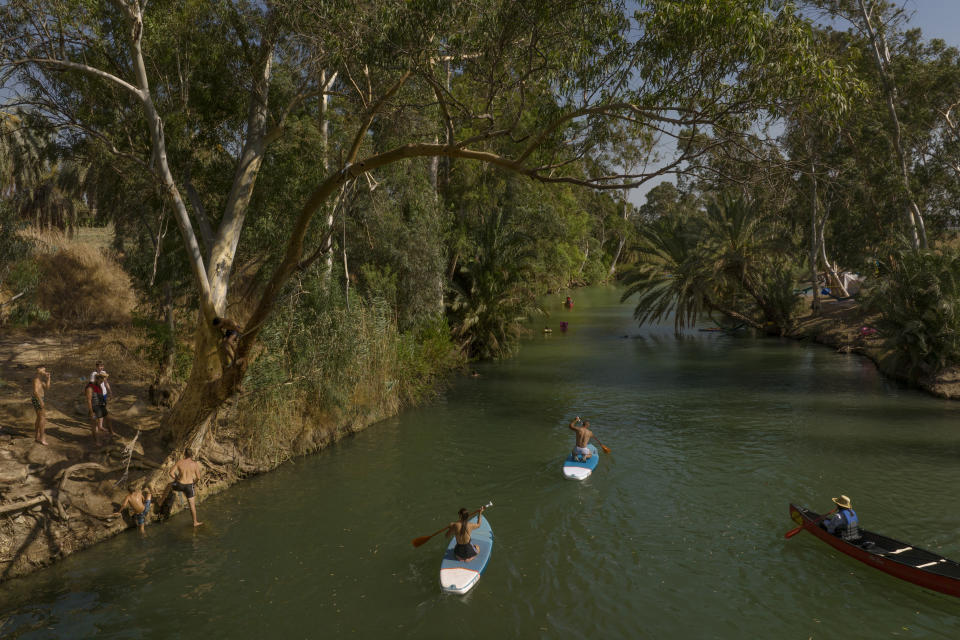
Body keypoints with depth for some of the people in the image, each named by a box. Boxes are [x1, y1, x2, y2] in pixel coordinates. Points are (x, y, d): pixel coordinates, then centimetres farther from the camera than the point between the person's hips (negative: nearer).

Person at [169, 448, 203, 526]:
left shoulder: (179, 463, -7)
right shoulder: (195, 464, -9)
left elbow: (171, 473, -9)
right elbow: (198, 477, -9)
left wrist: (176, 479, 9)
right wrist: (194, 482, 12)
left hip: (180, 485, 1)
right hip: (189, 486, -1)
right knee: (192, 504, 10)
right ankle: (195, 522, 18)